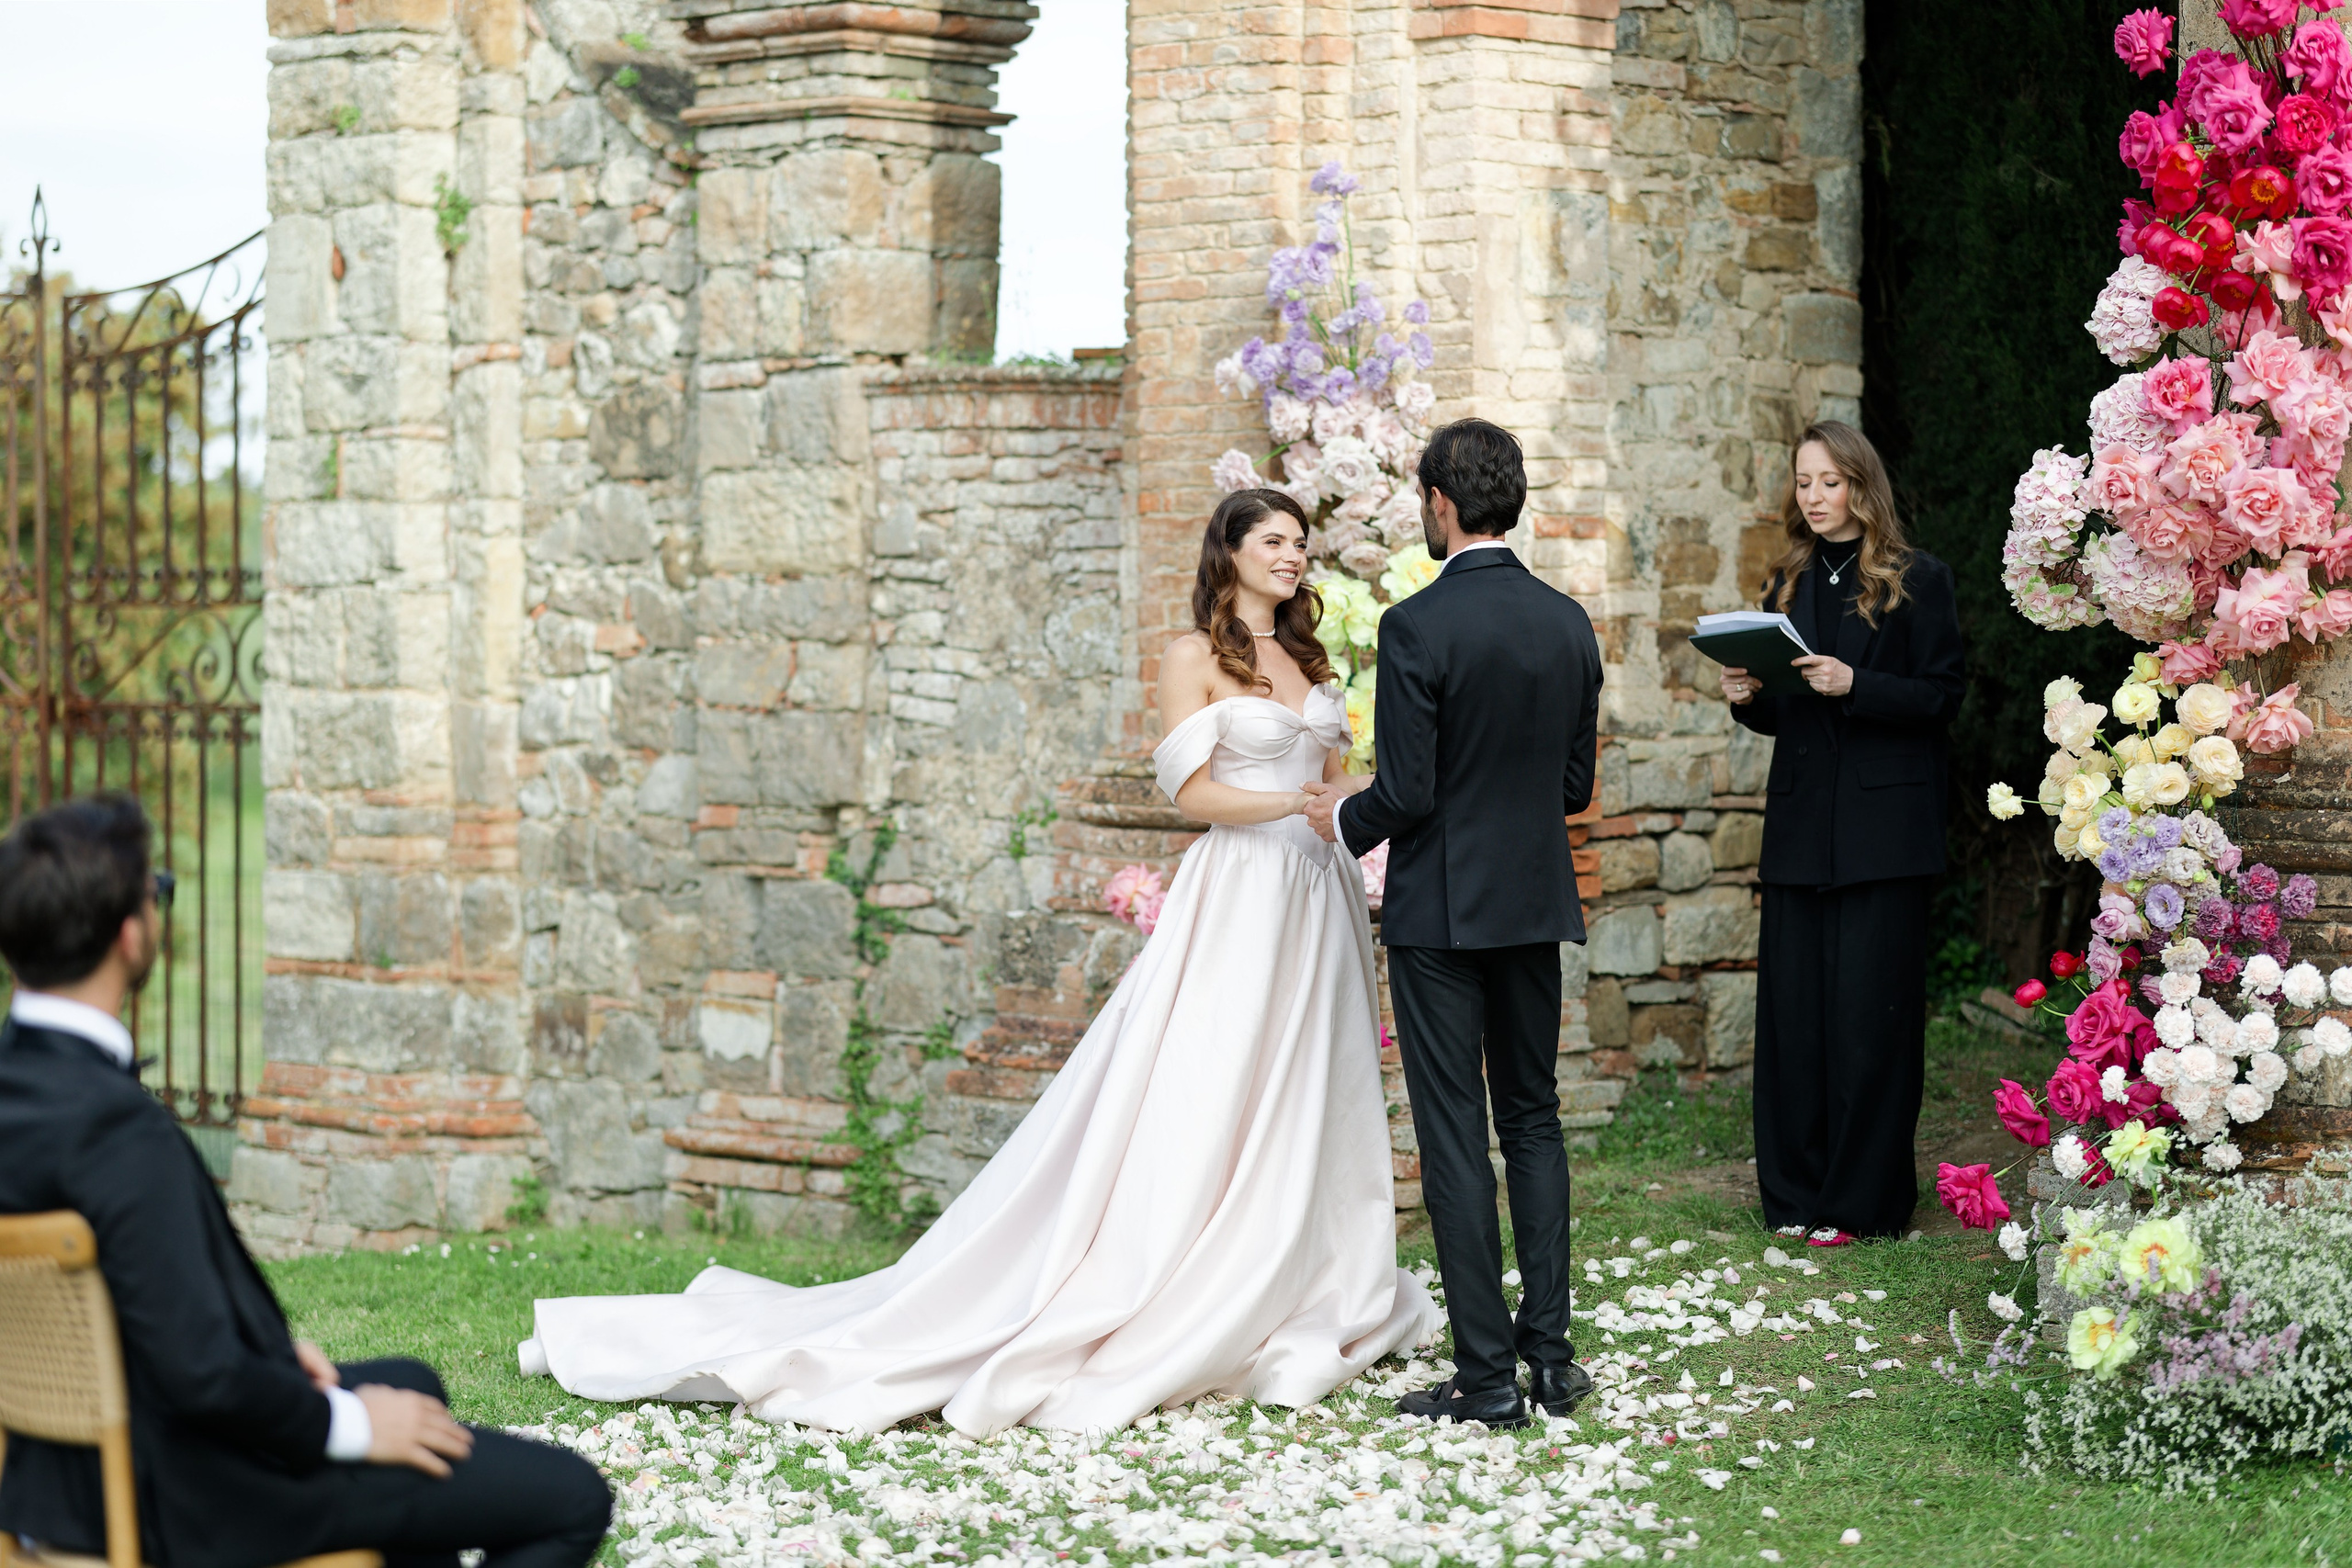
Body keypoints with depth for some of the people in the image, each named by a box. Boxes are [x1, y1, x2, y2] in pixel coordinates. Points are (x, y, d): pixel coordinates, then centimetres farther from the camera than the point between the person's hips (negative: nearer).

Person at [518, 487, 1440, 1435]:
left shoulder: (1309, 658, 17)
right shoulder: (1193, 659, -2)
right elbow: (1195, 792, -10)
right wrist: (1300, 804, -18)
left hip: (1319, 897, 6)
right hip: (1238, 895, -6)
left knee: (1304, 1103, 6)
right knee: (1204, 1111, -9)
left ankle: (1306, 1303, 10)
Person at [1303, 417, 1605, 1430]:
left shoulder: (1417, 627, -16)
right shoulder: (1568, 622, 3)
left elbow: (1404, 795, -17)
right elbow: (1576, 785, 9)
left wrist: (1343, 819, 4)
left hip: (1440, 909, -6)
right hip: (1536, 904, 6)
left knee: (1455, 1137, -1)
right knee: (1533, 1119, 15)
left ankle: (1487, 1375, 1)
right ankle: (1550, 1351, 14)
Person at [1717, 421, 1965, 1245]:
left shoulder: (1917, 580, 0)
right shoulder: (1789, 583, 15)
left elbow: (1941, 696, -6)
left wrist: (1855, 685, -18)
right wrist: (1749, 698, -2)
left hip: (1882, 827, -5)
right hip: (1801, 827, 5)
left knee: (1869, 1012, -4)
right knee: (1792, 1008, 3)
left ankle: (1864, 1199, 2)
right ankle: (1796, 1196, 10)